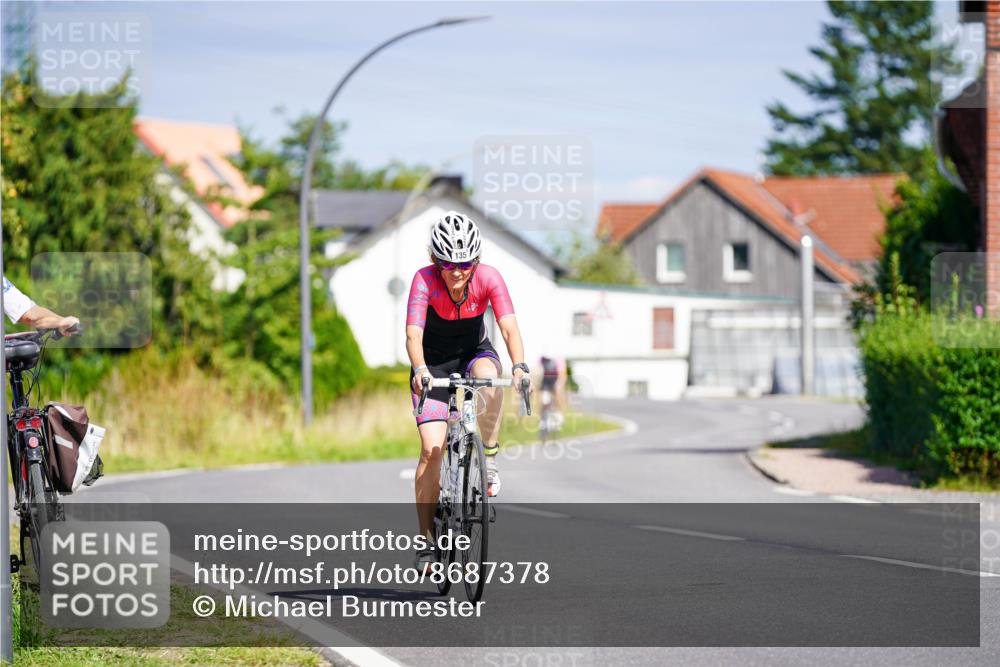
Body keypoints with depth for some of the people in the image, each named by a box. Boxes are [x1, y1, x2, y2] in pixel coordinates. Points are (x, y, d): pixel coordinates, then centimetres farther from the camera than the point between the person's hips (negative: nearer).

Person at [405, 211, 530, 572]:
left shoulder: (488, 278, -22)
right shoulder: (425, 281, -26)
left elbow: (509, 326, -31)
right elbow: (413, 334, -36)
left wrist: (519, 366, -49)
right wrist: (420, 370, -55)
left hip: (474, 351, 1)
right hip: (433, 360, -1)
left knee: (490, 379, -37)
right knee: (432, 447, -15)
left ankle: (489, 460, -16)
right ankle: (427, 542, -5)